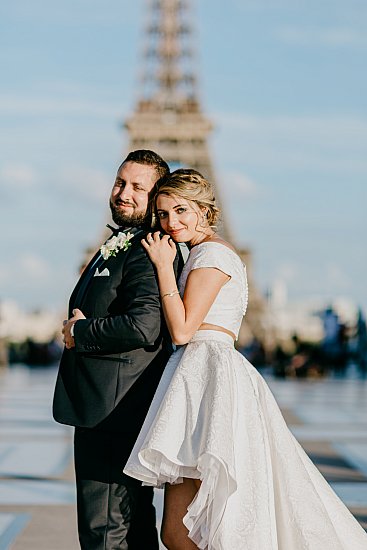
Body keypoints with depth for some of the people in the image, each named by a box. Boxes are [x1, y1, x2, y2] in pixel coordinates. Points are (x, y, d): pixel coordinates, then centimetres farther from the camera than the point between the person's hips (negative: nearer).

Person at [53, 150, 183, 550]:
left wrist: (80, 333, -15)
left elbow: (145, 327, -28)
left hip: (114, 411, -11)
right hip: (102, 407, 11)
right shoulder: (118, 245, 18)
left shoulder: (147, 252, -15)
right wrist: (81, 326, 3)